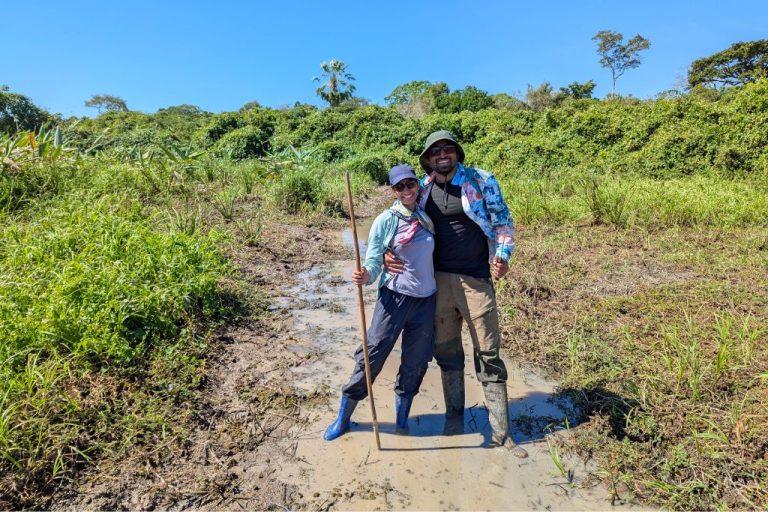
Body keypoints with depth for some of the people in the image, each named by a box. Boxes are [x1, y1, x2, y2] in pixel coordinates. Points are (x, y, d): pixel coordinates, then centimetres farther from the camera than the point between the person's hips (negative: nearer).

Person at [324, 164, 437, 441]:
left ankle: (402, 419, 31)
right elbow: (373, 261, -11)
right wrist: (365, 276, -31)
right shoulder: (386, 221, -7)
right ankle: (343, 418, 16)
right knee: (372, 355, -2)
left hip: (426, 300, 4)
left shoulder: (427, 217, 6)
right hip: (394, 297, -4)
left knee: (415, 362, 11)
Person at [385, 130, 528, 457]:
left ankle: (500, 432, 13)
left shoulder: (480, 181, -2)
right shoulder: (421, 190, 5)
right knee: (446, 352, 13)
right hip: (438, 281, 3)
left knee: (488, 354, 1)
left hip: (476, 280, -2)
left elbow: (502, 221, 2)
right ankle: (454, 415, 33)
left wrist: (502, 255, -15)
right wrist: (389, 256, -6)